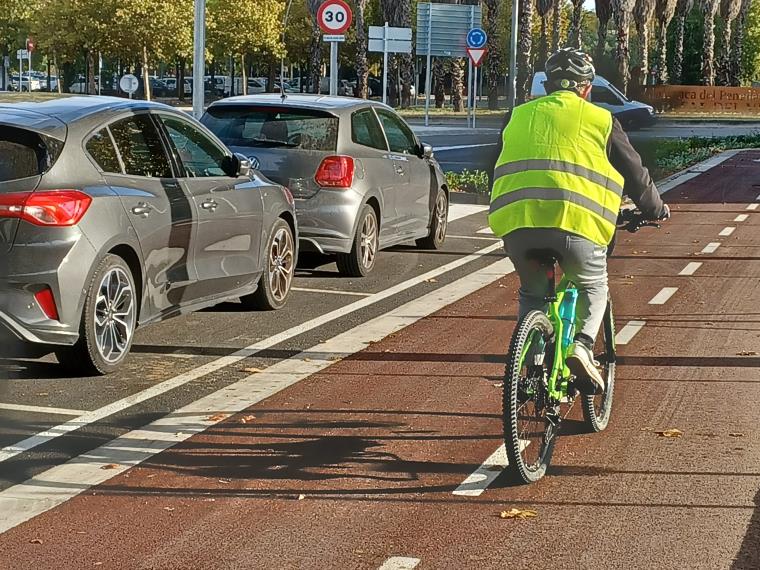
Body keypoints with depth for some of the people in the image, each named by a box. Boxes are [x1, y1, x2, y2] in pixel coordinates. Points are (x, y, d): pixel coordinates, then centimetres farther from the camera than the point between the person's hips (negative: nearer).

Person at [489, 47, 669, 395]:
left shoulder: (519, 116, 23)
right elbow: (634, 174, 21)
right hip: (575, 222, -3)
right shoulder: (599, 120, 14)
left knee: (532, 294, 26)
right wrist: (656, 210, 37)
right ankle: (581, 346, -1)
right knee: (592, 287, 22)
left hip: (516, 220, 3)